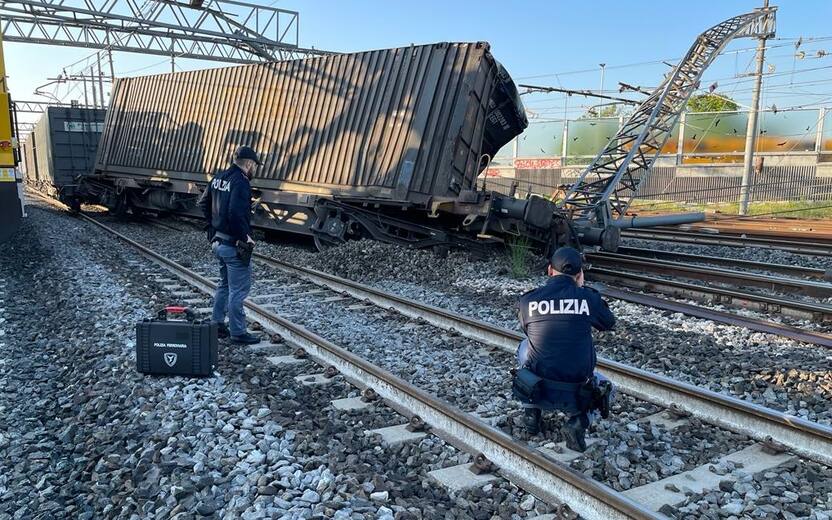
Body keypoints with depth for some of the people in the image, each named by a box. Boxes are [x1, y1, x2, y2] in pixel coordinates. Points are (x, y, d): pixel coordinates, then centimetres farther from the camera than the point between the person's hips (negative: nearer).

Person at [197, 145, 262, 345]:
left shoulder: (218, 178, 9)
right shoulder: (241, 182, -19)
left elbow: (204, 203, 17)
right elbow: (236, 213, -30)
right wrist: (244, 236, -19)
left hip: (218, 241, 9)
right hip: (235, 245, -9)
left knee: (224, 284, 22)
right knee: (238, 289, 0)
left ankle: (217, 325, 30)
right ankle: (238, 332, 7)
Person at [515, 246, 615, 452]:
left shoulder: (527, 300, -4)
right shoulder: (588, 297, -9)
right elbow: (609, 323, 12)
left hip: (537, 391, 2)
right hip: (575, 396, -2)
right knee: (604, 386, 32)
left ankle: (531, 413, 24)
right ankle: (579, 421, 1)